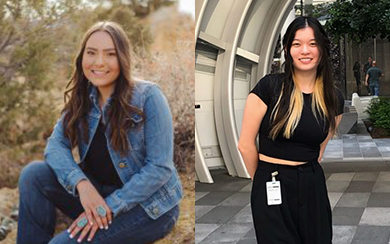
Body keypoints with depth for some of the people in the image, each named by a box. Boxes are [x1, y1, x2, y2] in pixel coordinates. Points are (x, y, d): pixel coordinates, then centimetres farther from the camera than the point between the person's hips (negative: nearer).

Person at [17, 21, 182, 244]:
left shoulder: (148, 97, -17)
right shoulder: (82, 99, 1)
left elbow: (160, 168, -19)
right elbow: (56, 144, -8)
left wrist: (110, 206, -23)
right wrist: (81, 183, -27)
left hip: (149, 206, -5)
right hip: (98, 192, 6)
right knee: (34, 174, -13)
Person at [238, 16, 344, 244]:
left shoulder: (334, 98, 2)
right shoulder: (269, 87, -12)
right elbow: (246, 144, -7)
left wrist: (306, 173, 13)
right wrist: (264, 180, 4)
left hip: (313, 186, 4)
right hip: (272, 188, -4)